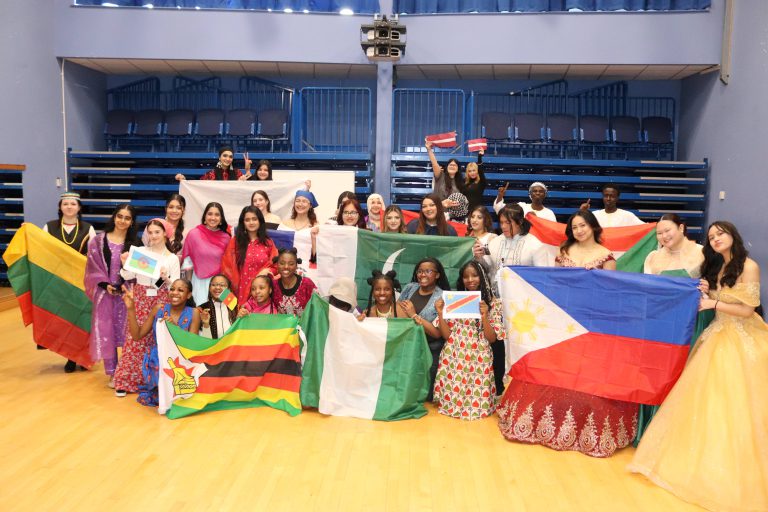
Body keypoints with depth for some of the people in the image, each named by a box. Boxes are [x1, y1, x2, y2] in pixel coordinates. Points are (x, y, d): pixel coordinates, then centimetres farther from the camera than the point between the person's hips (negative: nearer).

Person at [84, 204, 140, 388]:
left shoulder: (134, 243, 6)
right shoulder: (98, 241, 2)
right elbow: (93, 266, 0)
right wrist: (105, 284, -11)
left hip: (126, 292, 1)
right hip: (105, 292, 0)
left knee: (126, 331, 3)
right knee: (106, 331, 1)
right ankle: (112, 373, 11)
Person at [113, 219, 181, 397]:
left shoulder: (172, 258, 2)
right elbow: (128, 277, 2)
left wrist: (166, 279, -18)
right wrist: (125, 264, -16)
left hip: (161, 301, 0)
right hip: (140, 299, 0)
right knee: (135, 339, -3)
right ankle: (126, 381, 4)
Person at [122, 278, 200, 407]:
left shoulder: (193, 313, -5)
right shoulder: (159, 308, -1)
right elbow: (137, 335, -1)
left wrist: (175, 327, -26)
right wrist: (131, 309, -12)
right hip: (156, 361, 1)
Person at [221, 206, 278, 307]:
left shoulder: (268, 243, 8)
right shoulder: (235, 242, 5)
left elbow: (275, 267, 9)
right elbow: (228, 266, 5)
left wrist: (265, 272, -10)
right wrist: (234, 285, -4)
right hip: (241, 289, 0)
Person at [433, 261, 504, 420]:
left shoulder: (492, 303, 2)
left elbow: (492, 339, -3)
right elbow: (446, 335, 2)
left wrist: (484, 316, -17)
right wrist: (440, 313, -11)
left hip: (479, 360, -1)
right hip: (453, 358, 1)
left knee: (477, 403, -1)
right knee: (452, 395, 2)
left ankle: (474, 409, 24)